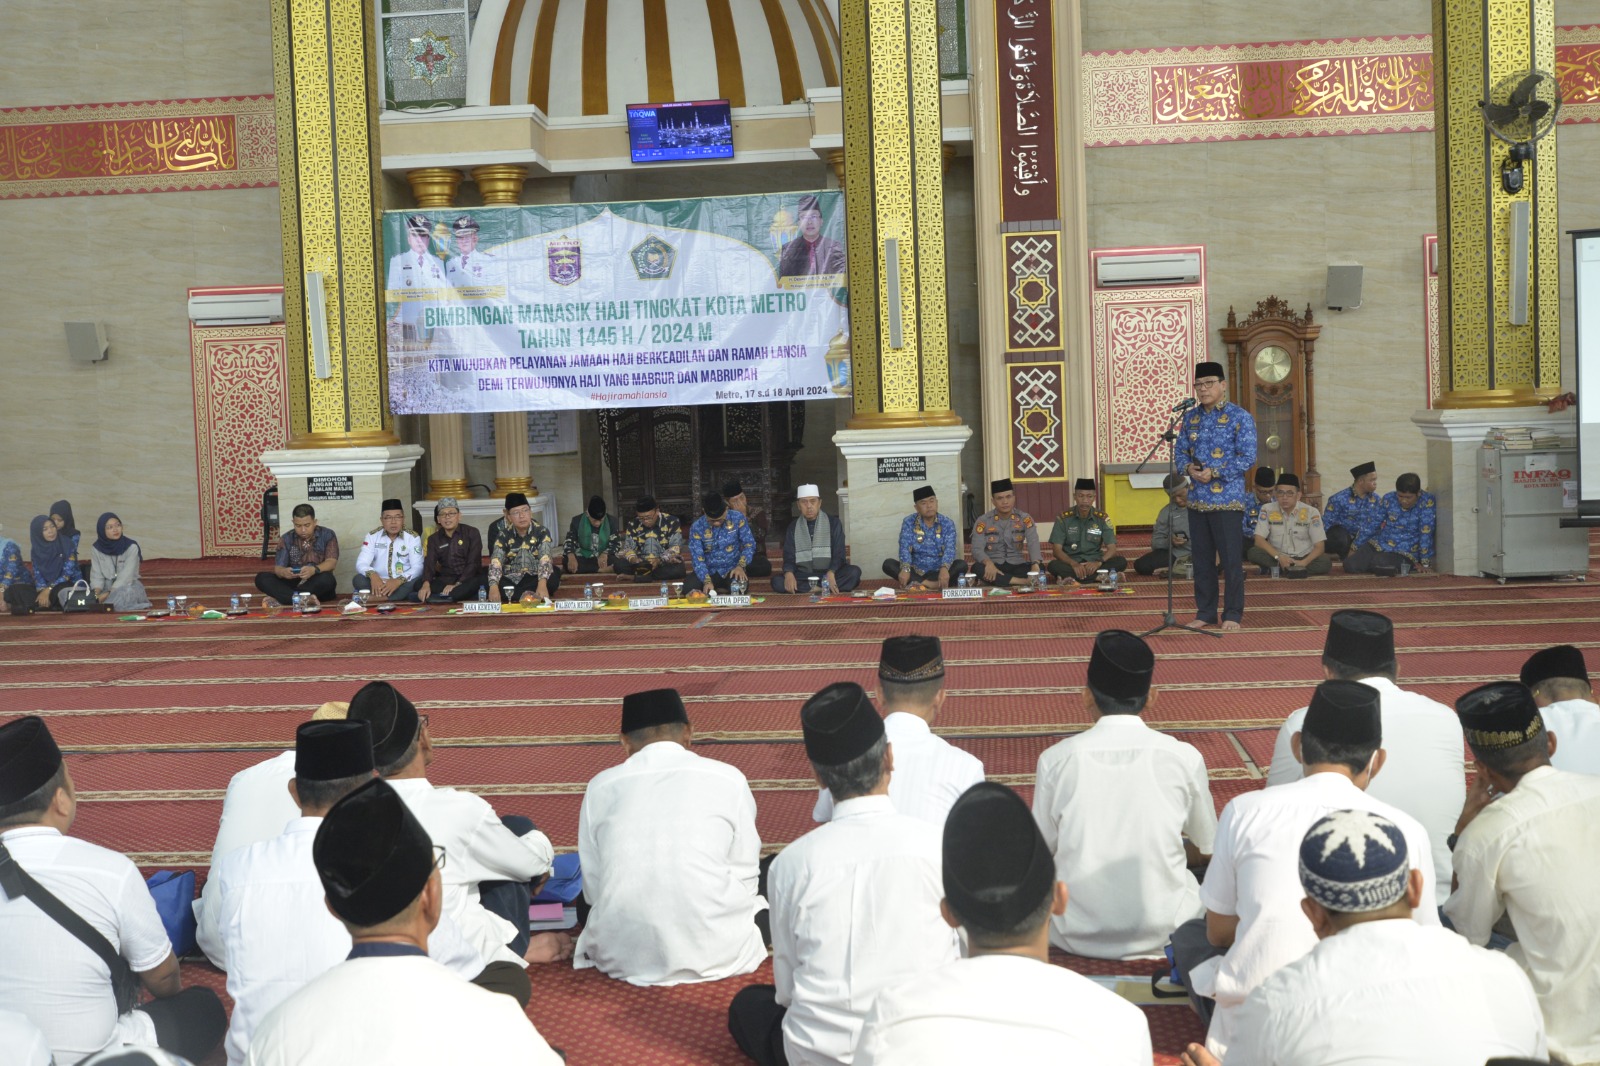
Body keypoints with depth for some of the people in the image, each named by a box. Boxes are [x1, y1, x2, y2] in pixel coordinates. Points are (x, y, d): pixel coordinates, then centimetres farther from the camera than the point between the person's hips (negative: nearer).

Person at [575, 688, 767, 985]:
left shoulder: (601, 786, 5)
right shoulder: (727, 779, 0)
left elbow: (593, 887, 6)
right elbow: (744, 877, 5)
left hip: (623, 954, 1)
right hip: (715, 953, 0)